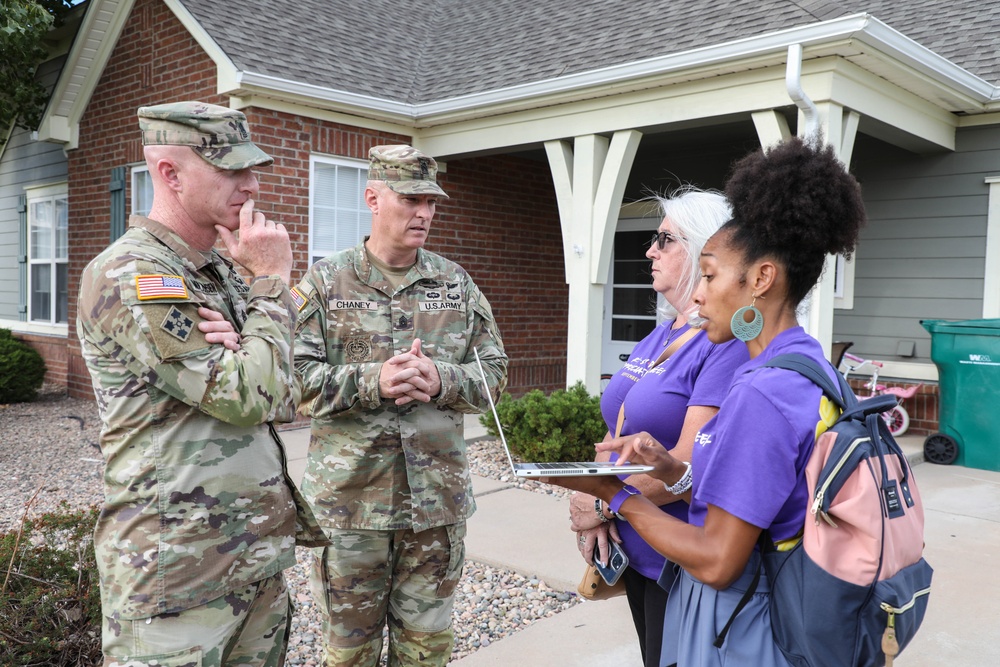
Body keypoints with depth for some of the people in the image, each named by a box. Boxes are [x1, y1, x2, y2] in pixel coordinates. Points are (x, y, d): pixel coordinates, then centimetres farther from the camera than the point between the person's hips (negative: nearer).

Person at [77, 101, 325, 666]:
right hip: (181, 569, -8)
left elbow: (282, 404, 8)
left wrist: (240, 353, -13)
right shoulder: (129, 276, -16)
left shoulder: (226, 273, 11)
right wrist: (273, 281, -12)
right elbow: (247, 400, -21)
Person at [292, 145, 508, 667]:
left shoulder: (456, 284, 7)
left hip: (438, 497, 2)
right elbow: (295, 376, -7)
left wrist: (440, 380, -14)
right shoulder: (324, 282, -1)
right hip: (350, 494, -2)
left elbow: (494, 370, 6)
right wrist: (374, 381, -21)